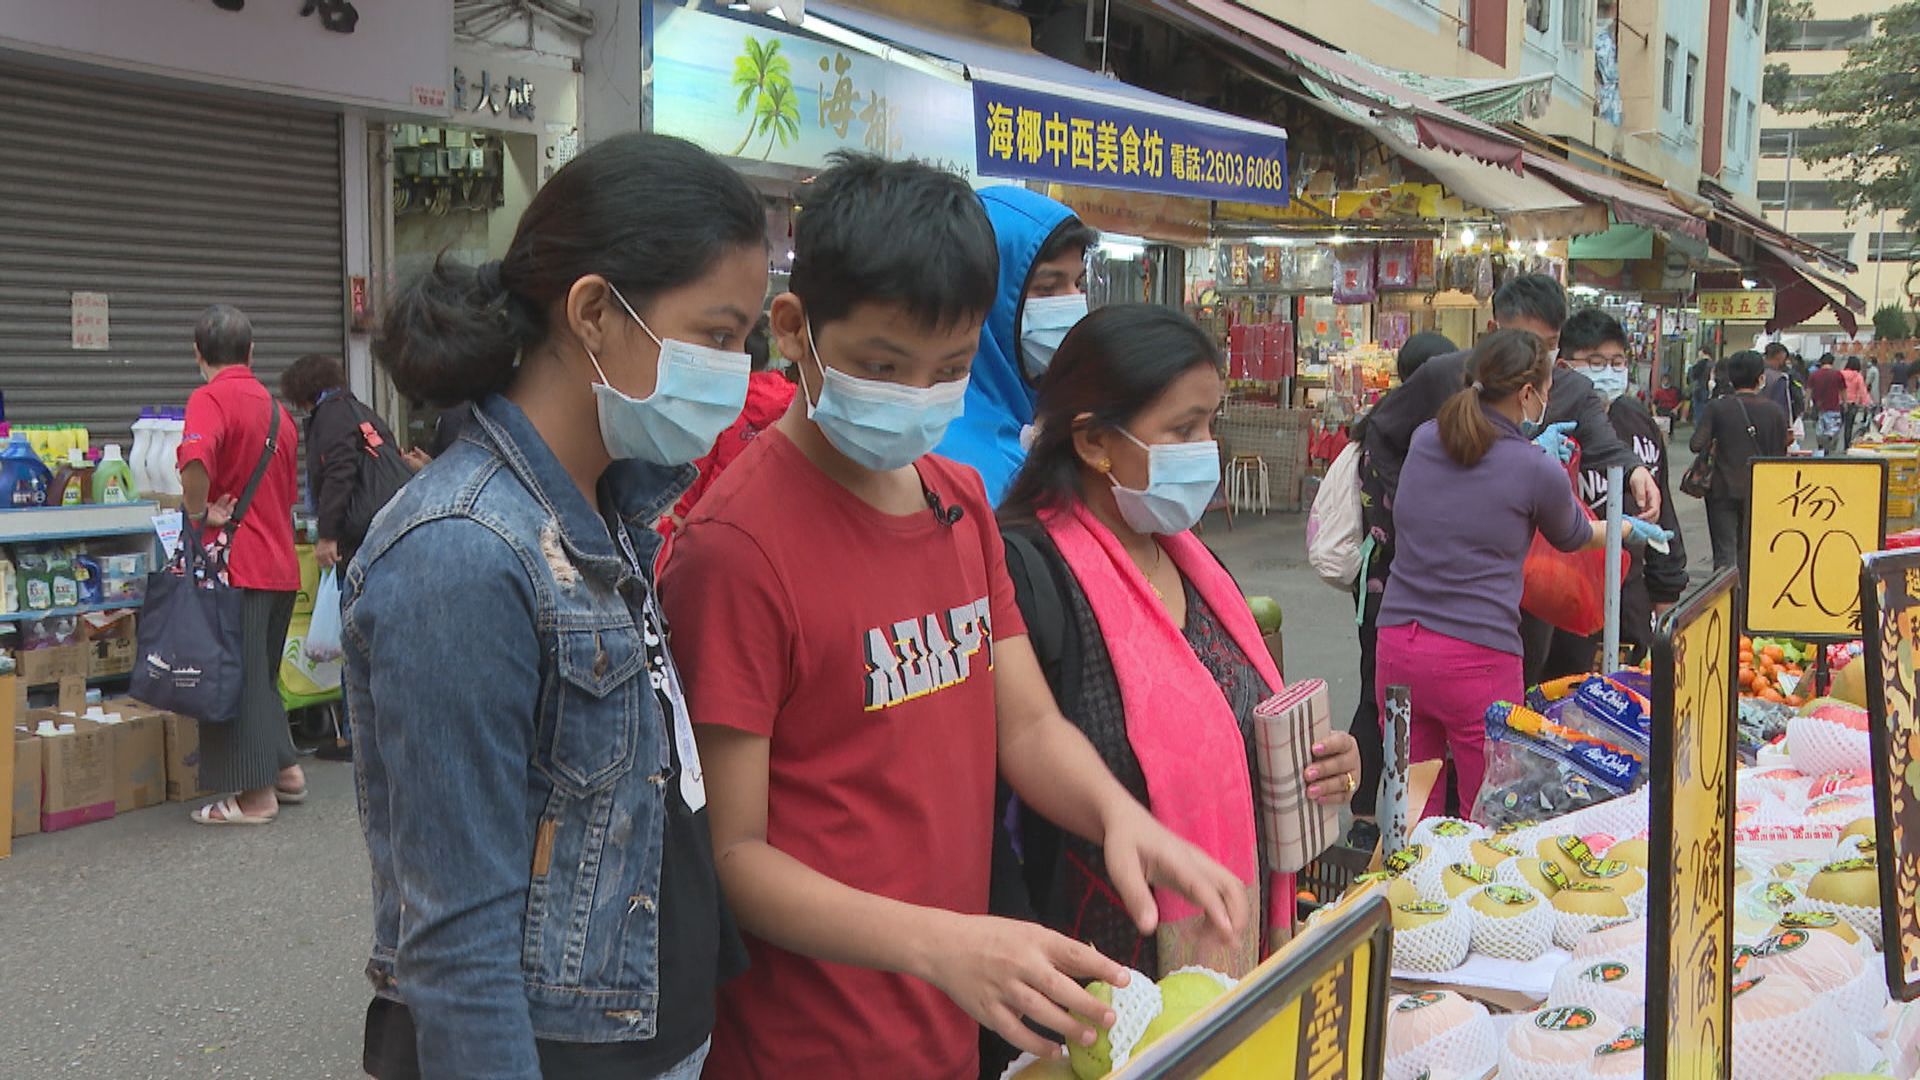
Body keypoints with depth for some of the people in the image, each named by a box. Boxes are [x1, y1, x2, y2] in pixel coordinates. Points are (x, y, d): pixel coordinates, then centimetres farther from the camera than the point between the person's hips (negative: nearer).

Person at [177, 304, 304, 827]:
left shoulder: (210, 399, -10)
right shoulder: (275, 408, 13)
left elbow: (196, 460, -31)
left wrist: (199, 513, -17)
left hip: (237, 563, -7)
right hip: (279, 563, 7)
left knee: (237, 679, 1)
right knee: (261, 675, 21)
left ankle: (255, 796, 6)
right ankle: (286, 769, 26)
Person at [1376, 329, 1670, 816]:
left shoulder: (1424, 441, 6)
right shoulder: (1538, 471, -6)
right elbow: (1572, 537, 15)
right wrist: (1630, 529, 35)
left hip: (1397, 648, 5)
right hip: (1477, 660, -5)